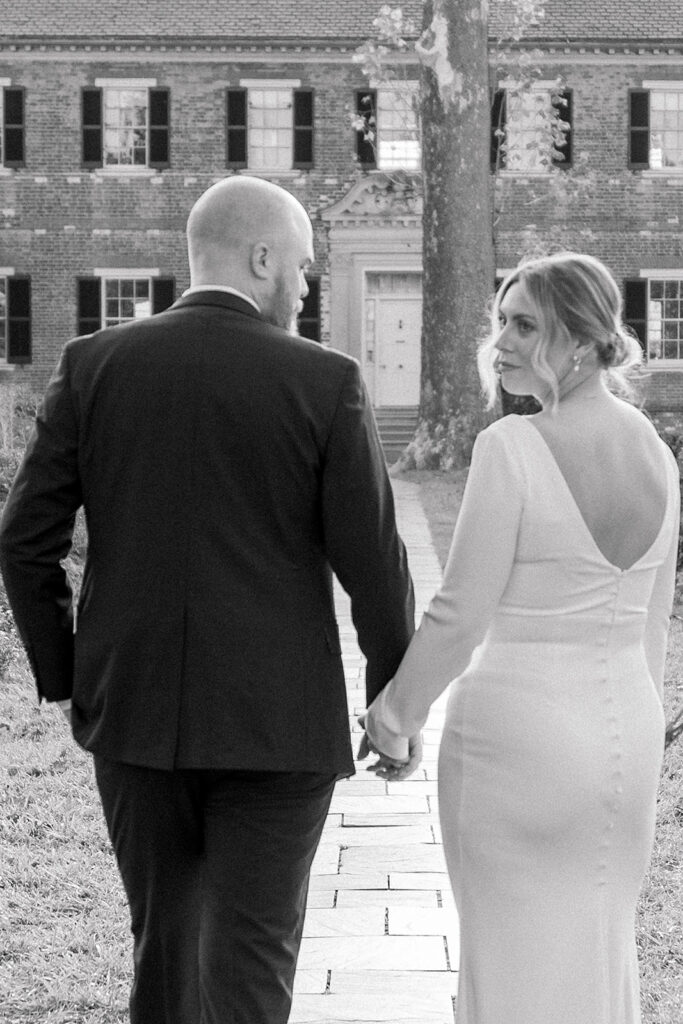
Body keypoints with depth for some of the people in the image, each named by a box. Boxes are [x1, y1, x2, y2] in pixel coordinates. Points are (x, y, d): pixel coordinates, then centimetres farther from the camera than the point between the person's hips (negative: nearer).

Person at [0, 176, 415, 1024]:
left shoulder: (93, 365, -2)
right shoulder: (326, 383, -9)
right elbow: (372, 563, -7)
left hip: (133, 709, 3)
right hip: (276, 722, -3)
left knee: (166, 941, 19)